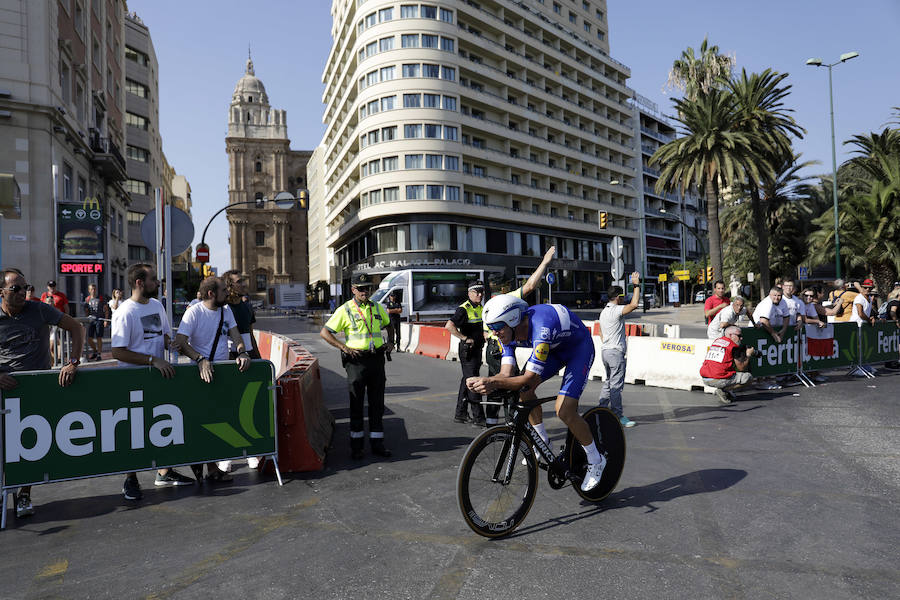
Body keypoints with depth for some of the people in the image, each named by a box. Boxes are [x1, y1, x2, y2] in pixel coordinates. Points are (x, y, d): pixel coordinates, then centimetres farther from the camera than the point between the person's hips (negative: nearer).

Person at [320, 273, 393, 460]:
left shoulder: (377, 308, 10)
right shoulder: (345, 310, -3)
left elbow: (388, 324, 28)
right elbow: (324, 332, -3)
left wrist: (389, 342, 9)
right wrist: (344, 348, -13)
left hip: (377, 359, 4)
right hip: (356, 360, -4)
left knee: (377, 403, 7)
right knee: (356, 404, 4)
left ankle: (377, 443, 17)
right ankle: (356, 444, 16)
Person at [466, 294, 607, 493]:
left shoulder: (541, 328, -40)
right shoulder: (508, 332, -16)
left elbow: (530, 379, -40)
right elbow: (506, 375, -19)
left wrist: (494, 383, -52)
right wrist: (483, 381, -39)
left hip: (579, 348, -7)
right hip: (555, 348, 8)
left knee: (564, 411, -17)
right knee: (524, 390, -9)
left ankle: (596, 461, 5)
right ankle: (543, 444, 10)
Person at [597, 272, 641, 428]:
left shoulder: (603, 311, 15)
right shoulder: (616, 310, -14)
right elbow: (634, 304, -28)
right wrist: (636, 285, -19)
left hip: (605, 350, 10)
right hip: (616, 352, -10)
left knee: (609, 382, 17)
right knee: (616, 385, -5)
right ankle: (618, 416, 0)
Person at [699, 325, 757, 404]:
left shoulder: (716, 341, 18)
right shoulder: (734, 346, -3)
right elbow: (741, 368, 0)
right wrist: (748, 354, 14)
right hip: (717, 380, -8)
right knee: (748, 377, 6)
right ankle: (722, 391, -3)